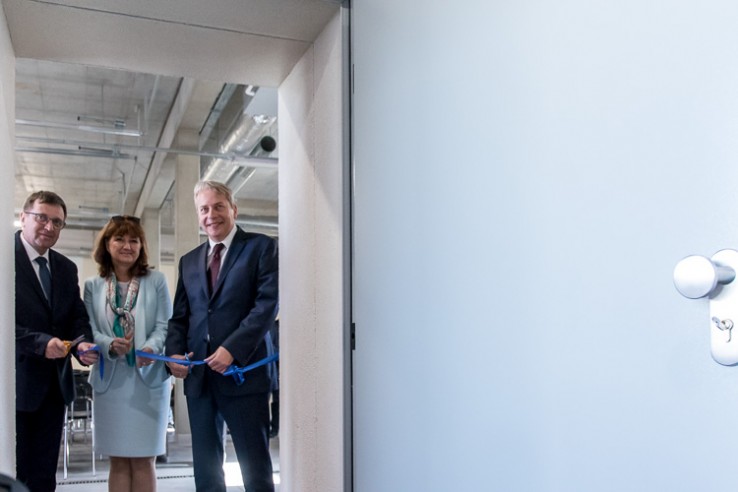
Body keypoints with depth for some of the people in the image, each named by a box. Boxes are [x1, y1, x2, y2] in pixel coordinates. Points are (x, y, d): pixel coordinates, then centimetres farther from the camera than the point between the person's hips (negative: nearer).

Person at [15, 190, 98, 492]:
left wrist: (82, 343, -9)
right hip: (16, 383, -6)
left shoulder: (67, 268, 12)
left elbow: (77, 316, 11)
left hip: (54, 385, 6)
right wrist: (39, 342, -23)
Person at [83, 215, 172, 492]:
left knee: (143, 461, 2)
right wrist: (111, 345, -19)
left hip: (148, 378, -1)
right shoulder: (93, 286, 8)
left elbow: (165, 325, -3)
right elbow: (89, 331, 2)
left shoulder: (156, 281, 4)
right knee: (118, 462, 7)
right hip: (109, 380, 2)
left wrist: (151, 348, -23)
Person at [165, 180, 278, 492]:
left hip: (243, 372, -5)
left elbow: (268, 304, -10)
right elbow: (179, 317, 18)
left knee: (255, 466, -1)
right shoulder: (189, 261, 18)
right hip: (199, 375, 5)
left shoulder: (261, 247, 1)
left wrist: (232, 349, -18)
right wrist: (174, 353, -1)